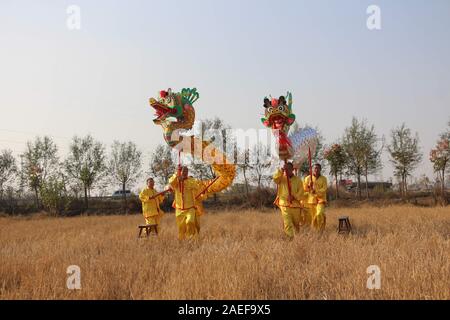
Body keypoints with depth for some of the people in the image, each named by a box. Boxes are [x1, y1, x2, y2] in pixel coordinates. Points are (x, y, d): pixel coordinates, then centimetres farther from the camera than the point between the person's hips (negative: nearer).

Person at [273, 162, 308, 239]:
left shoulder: (298, 180, 2)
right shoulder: (281, 178, 3)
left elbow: (301, 194, -2)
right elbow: (275, 178, -21)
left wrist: (294, 197, -20)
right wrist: (282, 170, -31)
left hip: (295, 204, 1)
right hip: (284, 204, -1)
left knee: (296, 224, 13)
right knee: (287, 224, -14)